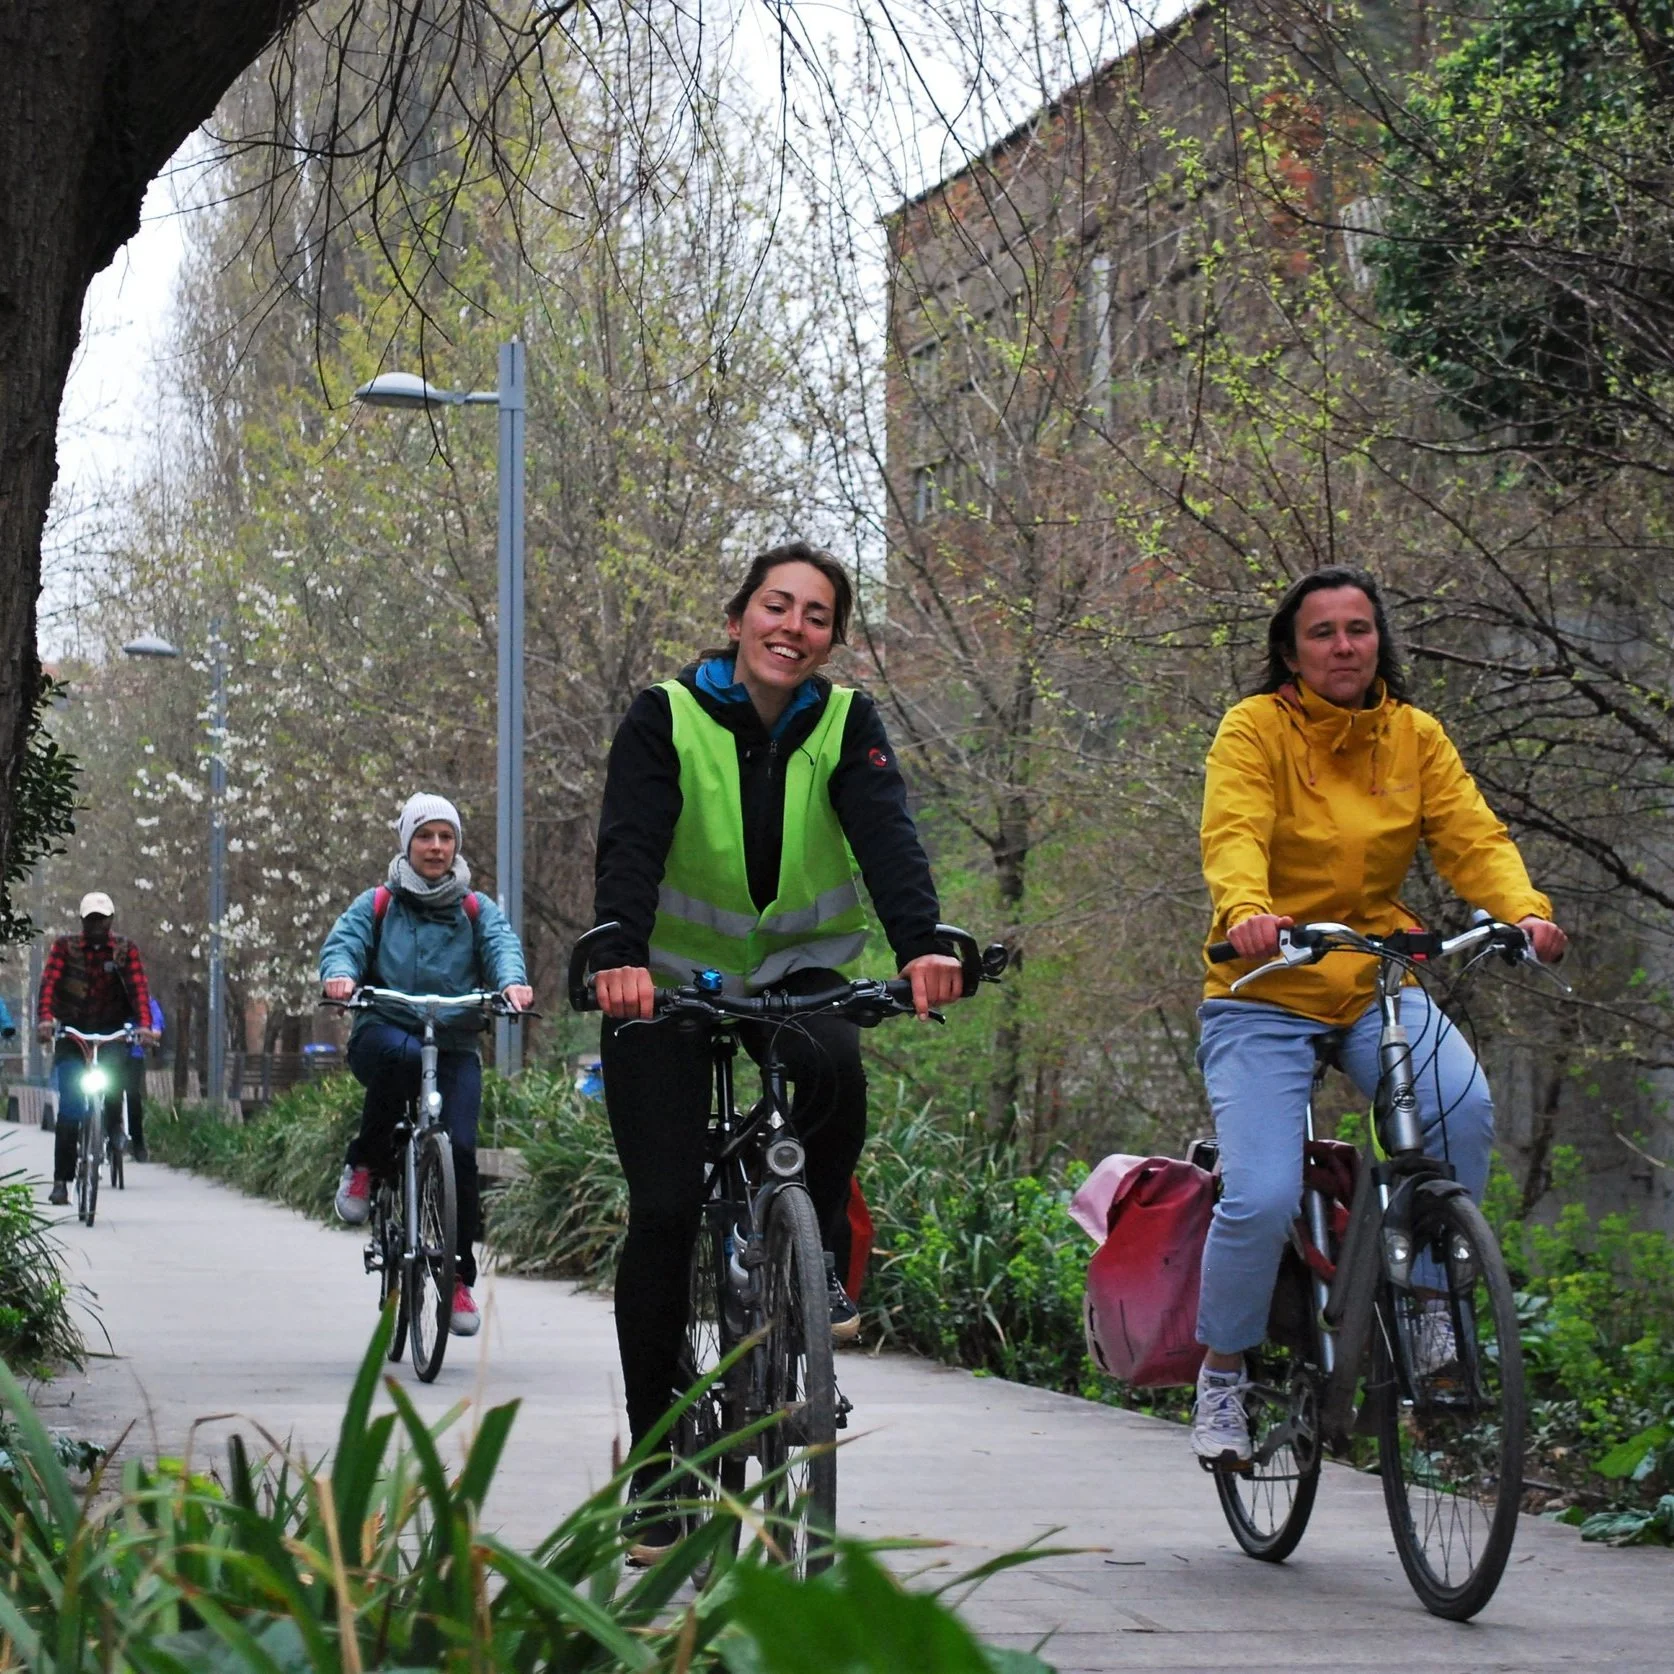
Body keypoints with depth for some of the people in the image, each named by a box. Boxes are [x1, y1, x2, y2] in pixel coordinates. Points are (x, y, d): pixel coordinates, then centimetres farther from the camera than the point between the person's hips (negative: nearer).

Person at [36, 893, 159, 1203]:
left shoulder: (125, 950, 2)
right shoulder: (64, 947, 1)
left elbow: (138, 988, -9)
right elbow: (48, 982, -11)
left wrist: (145, 1024, -27)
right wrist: (44, 1019, -30)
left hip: (110, 1031, 0)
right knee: (70, 1105, -8)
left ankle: (114, 1125, -2)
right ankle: (61, 1179, -4)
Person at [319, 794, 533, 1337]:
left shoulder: (477, 910, 16)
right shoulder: (377, 905, 14)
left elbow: (502, 944, -3)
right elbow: (344, 940, -2)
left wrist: (512, 981, -27)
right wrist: (340, 973, -28)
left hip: (454, 1047, 1)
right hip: (385, 1032, -1)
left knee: (459, 1147, -17)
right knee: (400, 1055, -39)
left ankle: (459, 1276, -2)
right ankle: (364, 1164, -17)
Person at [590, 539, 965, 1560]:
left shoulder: (846, 724, -7)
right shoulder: (667, 718, -12)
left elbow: (887, 833, -23)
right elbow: (630, 845, -25)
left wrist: (922, 944, -42)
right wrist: (621, 957, -45)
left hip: (796, 970, 1)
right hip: (670, 979, -1)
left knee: (833, 1068, -34)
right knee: (664, 1210, -10)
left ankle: (818, 1263, -8)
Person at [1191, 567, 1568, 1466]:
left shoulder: (1415, 737, 6)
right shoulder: (1255, 729, -6)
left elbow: (1472, 835, -5)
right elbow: (1233, 836, -22)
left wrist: (1526, 911, -26)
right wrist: (1246, 911, -44)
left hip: (1378, 985, 3)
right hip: (1265, 995, -3)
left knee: (1463, 1105, -27)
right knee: (1261, 1200, -17)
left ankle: (1433, 1297, -7)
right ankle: (1222, 1372, 8)